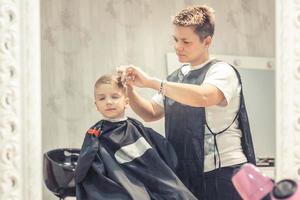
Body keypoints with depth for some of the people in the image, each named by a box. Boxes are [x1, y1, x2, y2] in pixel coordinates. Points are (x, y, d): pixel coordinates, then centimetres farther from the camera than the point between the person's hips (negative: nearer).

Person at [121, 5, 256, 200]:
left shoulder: (222, 71, -7)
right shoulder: (176, 78, 16)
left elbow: (203, 97, -27)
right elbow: (151, 113, 22)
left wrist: (151, 82, -25)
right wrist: (130, 88, 4)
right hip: (186, 174, 7)